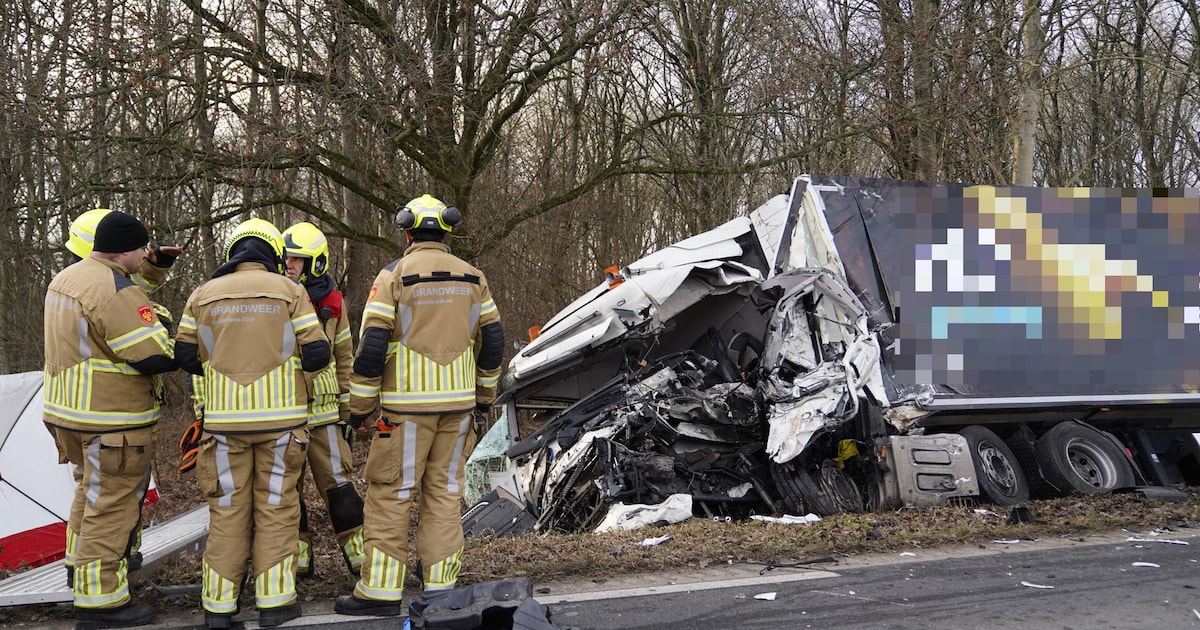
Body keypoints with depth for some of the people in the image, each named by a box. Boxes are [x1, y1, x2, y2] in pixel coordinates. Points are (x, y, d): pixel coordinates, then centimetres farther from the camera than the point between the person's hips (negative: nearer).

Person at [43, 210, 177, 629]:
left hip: (67, 410, 10)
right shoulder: (116, 291, -21)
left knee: (91, 491, 25)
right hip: (111, 421, -10)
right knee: (111, 505, -2)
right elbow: (156, 356, -23)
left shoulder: (65, 279, 12)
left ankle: (83, 567, 38)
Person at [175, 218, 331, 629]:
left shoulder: (203, 295, 5)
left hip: (225, 419, 2)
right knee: (276, 508, 6)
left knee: (227, 511, 9)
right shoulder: (289, 291, -1)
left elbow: (186, 356, 10)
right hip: (280, 418, -2)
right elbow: (317, 354, -5)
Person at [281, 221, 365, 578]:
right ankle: (298, 555, 17)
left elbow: (344, 359, 12)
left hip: (322, 410, -1)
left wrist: (348, 407, 10)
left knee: (337, 481, -2)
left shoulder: (331, 304, 5)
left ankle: (358, 552, 7)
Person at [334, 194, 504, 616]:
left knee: (390, 494, 2)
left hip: (408, 406, -4)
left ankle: (381, 590, 4)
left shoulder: (394, 276, -6)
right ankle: (440, 581, 14)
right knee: (444, 490, 11)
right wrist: (484, 398, 21)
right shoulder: (472, 277, 8)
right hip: (459, 403, 5)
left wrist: (359, 407, -2)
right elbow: (492, 342, 11)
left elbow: (371, 346, -10)